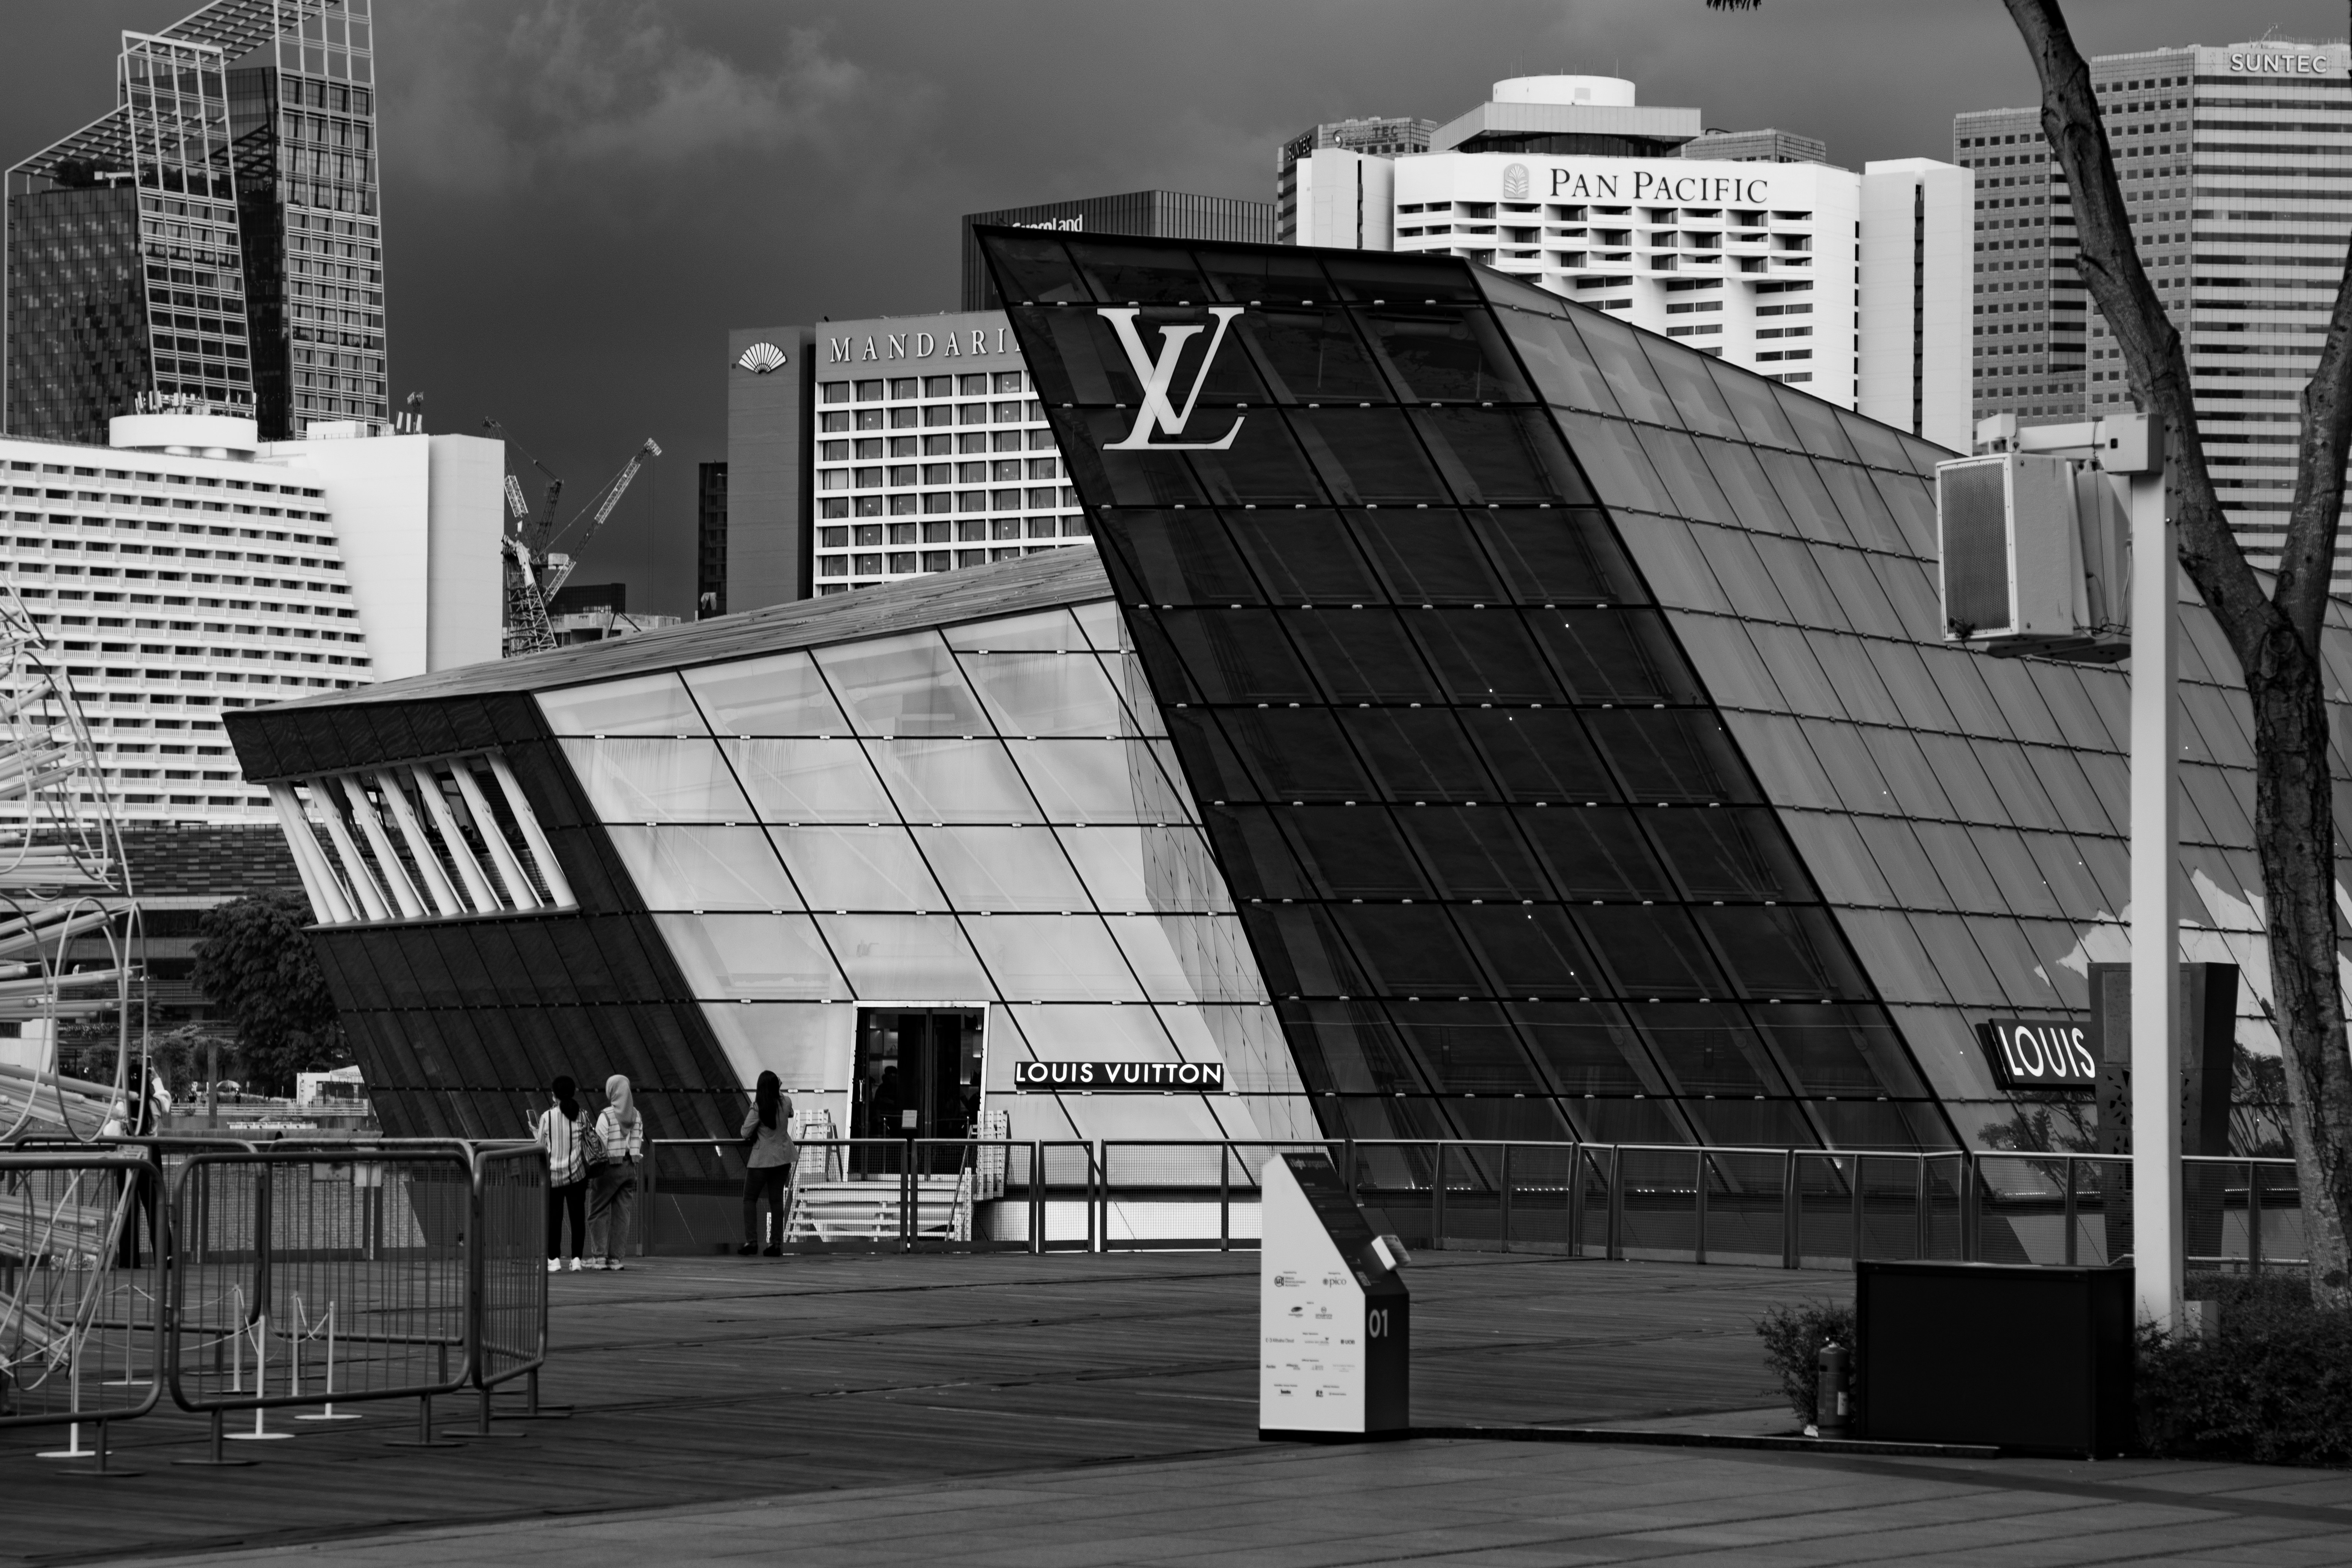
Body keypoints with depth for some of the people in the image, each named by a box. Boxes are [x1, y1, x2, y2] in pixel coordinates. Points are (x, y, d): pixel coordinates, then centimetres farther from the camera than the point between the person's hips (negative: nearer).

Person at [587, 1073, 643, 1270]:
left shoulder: (606, 1116, -12)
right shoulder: (637, 1116, 6)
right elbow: (640, 1144, 8)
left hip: (610, 1166, -5)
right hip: (630, 1168, 5)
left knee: (598, 1212, 4)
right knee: (621, 1213, 7)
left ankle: (599, 1255, -3)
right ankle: (615, 1257, 6)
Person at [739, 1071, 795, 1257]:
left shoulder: (758, 1109, -18)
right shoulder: (785, 1104, -5)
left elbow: (745, 1133, -14)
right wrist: (779, 1090, 25)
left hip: (761, 1160, -4)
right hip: (783, 1158, 4)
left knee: (750, 1199, 6)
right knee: (777, 1200, 9)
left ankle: (751, 1240, -5)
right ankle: (776, 1243, 7)